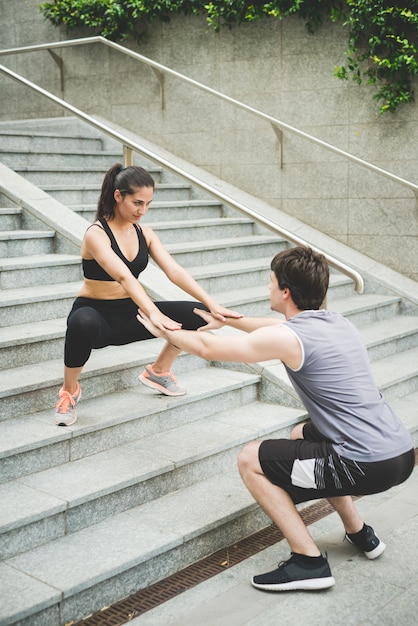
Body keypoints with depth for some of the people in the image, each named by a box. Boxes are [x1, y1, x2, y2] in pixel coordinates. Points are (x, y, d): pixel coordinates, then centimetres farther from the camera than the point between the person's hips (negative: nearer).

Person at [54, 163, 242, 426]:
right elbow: (124, 277, -35)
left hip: (131, 314, 6)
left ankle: (158, 371, 15)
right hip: (97, 313, -6)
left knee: (198, 314, -7)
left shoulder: (145, 233, 2)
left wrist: (212, 304, -22)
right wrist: (154, 313, -50)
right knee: (83, 323, -44)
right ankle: (70, 390, -15)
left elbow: (175, 271, -9)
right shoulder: (97, 234, -18)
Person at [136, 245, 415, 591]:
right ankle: (360, 533, 33)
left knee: (250, 460, 4)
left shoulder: (289, 338, -14)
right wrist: (227, 319, 41)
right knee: (303, 435, 33)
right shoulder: (339, 323, 10)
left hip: (369, 465, -9)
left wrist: (165, 332, 17)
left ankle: (310, 562, 3)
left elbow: (207, 347, -2)